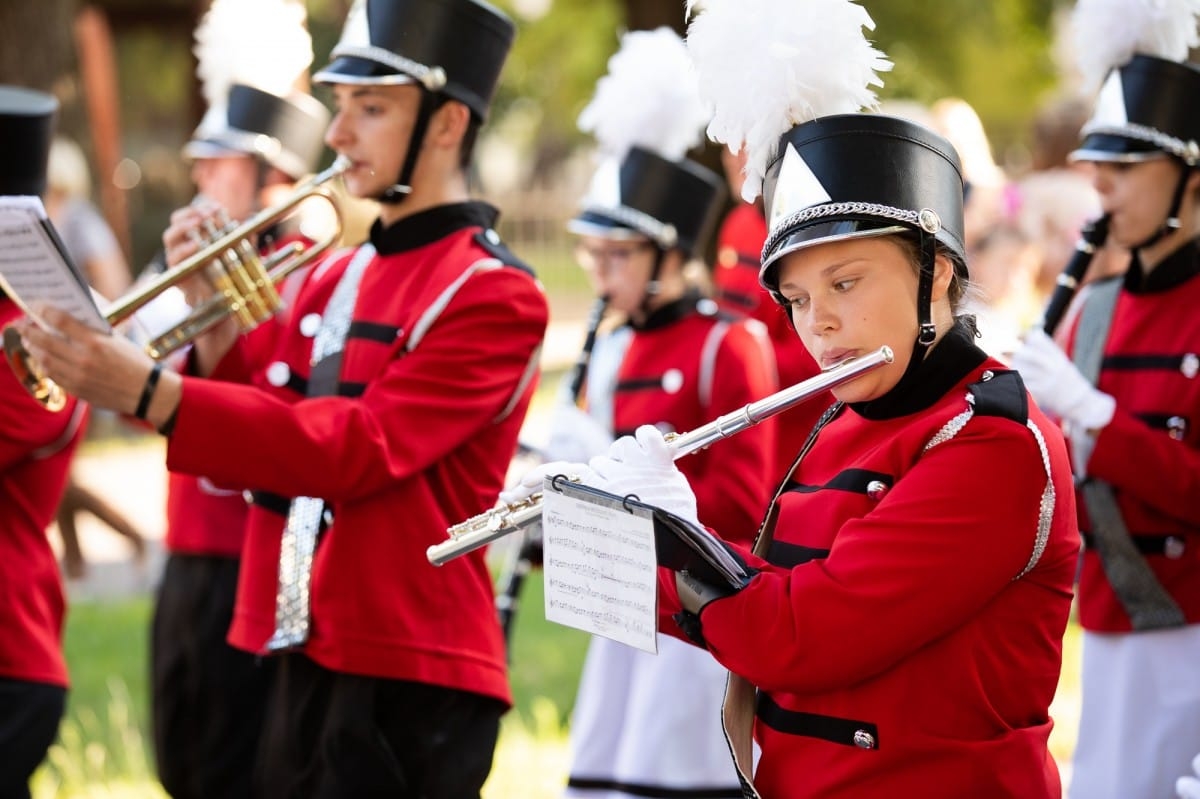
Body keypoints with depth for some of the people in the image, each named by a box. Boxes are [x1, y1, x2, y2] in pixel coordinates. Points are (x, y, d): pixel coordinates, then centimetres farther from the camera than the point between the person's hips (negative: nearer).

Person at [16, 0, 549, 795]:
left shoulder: (495, 295, -11)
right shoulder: (335, 277, 13)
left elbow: (361, 449, -23)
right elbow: (254, 450, 15)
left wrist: (149, 393, -29)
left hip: (412, 685, -8)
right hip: (307, 666, 8)